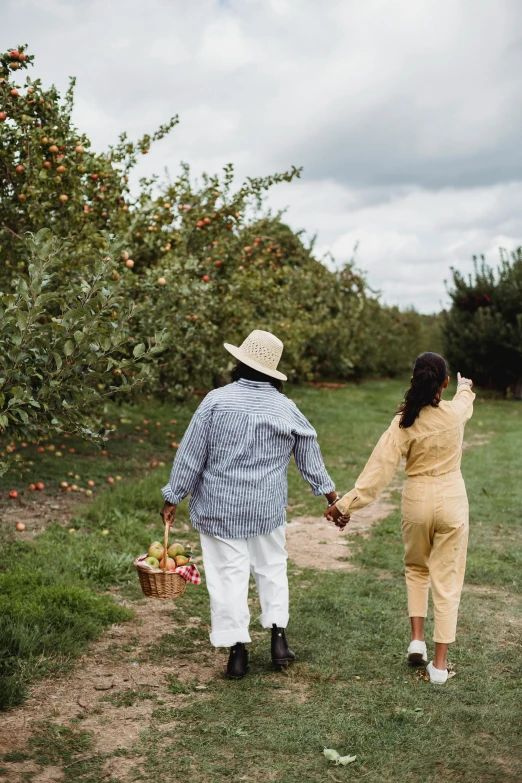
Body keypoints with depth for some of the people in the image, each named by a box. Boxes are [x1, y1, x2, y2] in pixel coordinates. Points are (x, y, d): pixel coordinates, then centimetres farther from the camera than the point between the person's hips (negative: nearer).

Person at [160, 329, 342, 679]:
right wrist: (328, 491, 24)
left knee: (229, 575, 4)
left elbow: (191, 455, -9)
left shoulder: (217, 400, -11)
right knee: (272, 568, 20)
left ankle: (237, 651, 10)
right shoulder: (286, 408, -1)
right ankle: (279, 637, 19)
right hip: (269, 507, 3)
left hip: (220, 508, -3)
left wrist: (173, 497, 1)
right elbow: (309, 452, 11)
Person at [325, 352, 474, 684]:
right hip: (452, 501, 0)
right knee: (447, 578, 7)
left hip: (417, 501, 0)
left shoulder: (404, 423, -13)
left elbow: (379, 468, -16)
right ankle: (440, 662, 8)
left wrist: (346, 503, -13)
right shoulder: (456, 412, -7)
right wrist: (466, 386, 44)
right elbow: (466, 398, 20)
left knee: (416, 569, 25)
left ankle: (417, 638, 15)